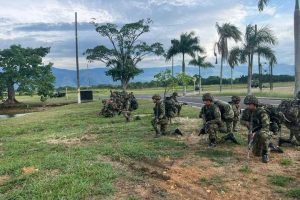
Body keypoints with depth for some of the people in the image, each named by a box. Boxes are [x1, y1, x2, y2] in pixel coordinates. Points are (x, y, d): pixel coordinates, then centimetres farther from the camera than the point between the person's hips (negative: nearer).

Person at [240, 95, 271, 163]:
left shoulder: (261, 112, -26)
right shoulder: (246, 111, -8)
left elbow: (266, 127, -31)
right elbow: (242, 120, 7)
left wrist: (255, 133, -41)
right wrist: (247, 123, -16)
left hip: (264, 132, -5)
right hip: (253, 133, 6)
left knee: (262, 135, -42)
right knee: (256, 153, 8)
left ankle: (265, 154, -17)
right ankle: (269, 147, 40)